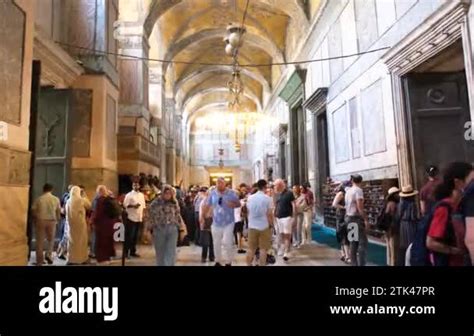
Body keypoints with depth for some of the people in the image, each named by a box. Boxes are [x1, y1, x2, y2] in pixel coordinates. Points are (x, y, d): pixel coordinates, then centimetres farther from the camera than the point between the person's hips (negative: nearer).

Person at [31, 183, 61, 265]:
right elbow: (58, 211, 3)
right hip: (52, 221, 0)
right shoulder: (56, 199, -1)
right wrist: (57, 220, 18)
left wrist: (35, 220, 15)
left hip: (40, 221, 0)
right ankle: (48, 254, -4)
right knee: (51, 240, 16)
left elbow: (33, 211, -1)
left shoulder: (39, 199, -3)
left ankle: (39, 261, 10)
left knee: (40, 241, 7)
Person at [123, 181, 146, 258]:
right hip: (131, 218, -6)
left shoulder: (142, 195, 12)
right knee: (129, 236, -3)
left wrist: (142, 216, 9)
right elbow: (125, 205, -11)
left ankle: (133, 252, 20)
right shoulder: (129, 195, -5)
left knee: (135, 236, 11)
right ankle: (126, 252, 6)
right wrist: (133, 205, -24)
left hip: (139, 218, 6)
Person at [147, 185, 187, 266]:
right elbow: (151, 217, 1)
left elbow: (178, 217, 10)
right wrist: (150, 230, 0)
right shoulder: (156, 203, -2)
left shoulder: (174, 203, 5)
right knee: (160, 253, 9)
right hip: (159, 230, -1)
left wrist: (181, 230, 8)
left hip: (172, 230, 1)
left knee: (171, 253, -4)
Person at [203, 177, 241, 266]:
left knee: (227, 243, -6)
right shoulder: (213, 193, 0)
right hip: (216, 222, 3)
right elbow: (207, 205, 7)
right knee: (216, 244, 12)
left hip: (228, 222, -3)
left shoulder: (231, 193, -7)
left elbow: (238, 204, -2)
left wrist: (233, 204, -24)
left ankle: (228, 262, 12)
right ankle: (218, 261, 29)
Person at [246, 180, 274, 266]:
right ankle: (261, 264, 9)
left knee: (251, 248, 11)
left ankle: (248, 264, 16)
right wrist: (271, 224, 3)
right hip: (264, 226, -3)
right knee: (263, 249, 6)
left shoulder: (250, 198, 3)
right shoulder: (268, 198, -9)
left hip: (252, 226, 4)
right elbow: (269, 214, -10)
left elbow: (248, 211, 11)